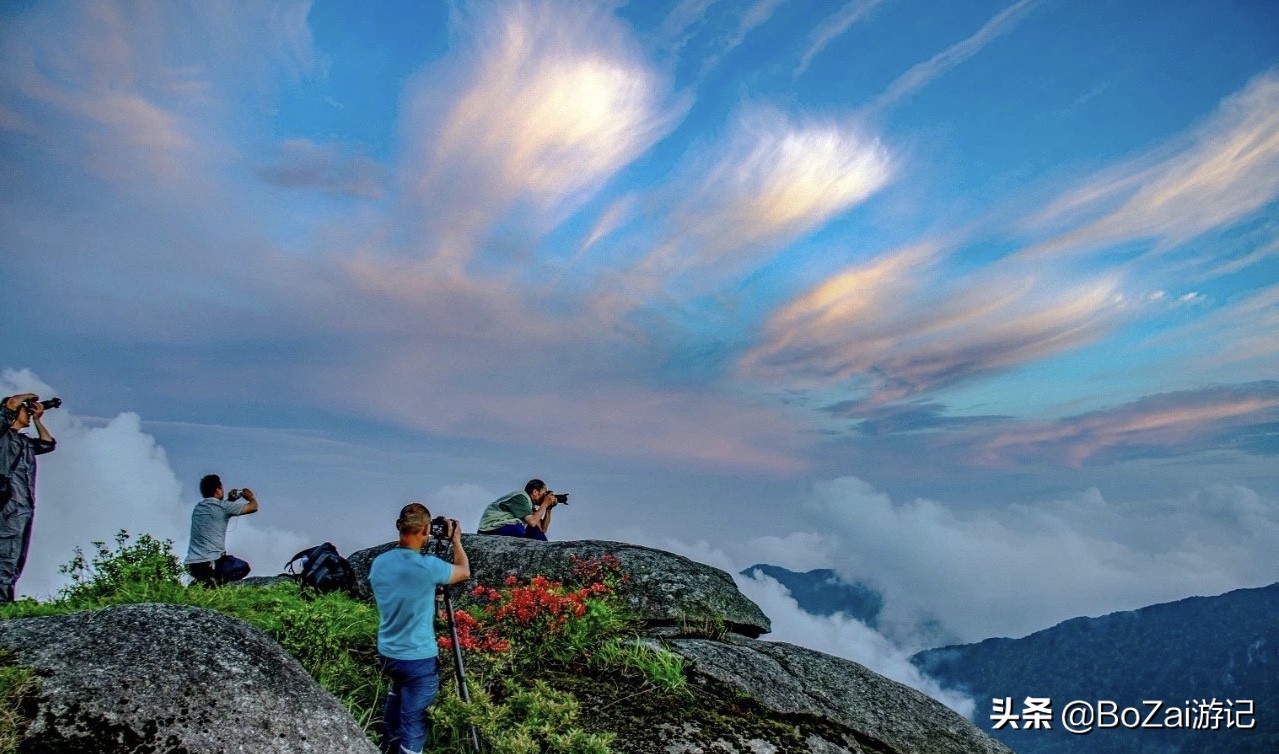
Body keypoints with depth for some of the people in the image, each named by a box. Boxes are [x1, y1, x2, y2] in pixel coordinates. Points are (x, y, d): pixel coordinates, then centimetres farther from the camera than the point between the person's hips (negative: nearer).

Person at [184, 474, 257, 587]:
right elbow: (253, 507, 0)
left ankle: (203, 582, 7)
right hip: (211, 563, -7)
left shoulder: (198, 508, 12)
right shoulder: (223, 507, -9)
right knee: (243, 567, 19)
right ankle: (215, 580, -8)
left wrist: (230, 500, 32)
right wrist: (251, 497, 21)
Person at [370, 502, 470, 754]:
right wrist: (455, 540, 9)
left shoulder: (378, 563, -5)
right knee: (413, 723, 2)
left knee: (398, 691, 33)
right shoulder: (427, 566, -22)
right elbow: (464, 572, -3)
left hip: (387, 653, 7)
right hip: (419, 659, -7)